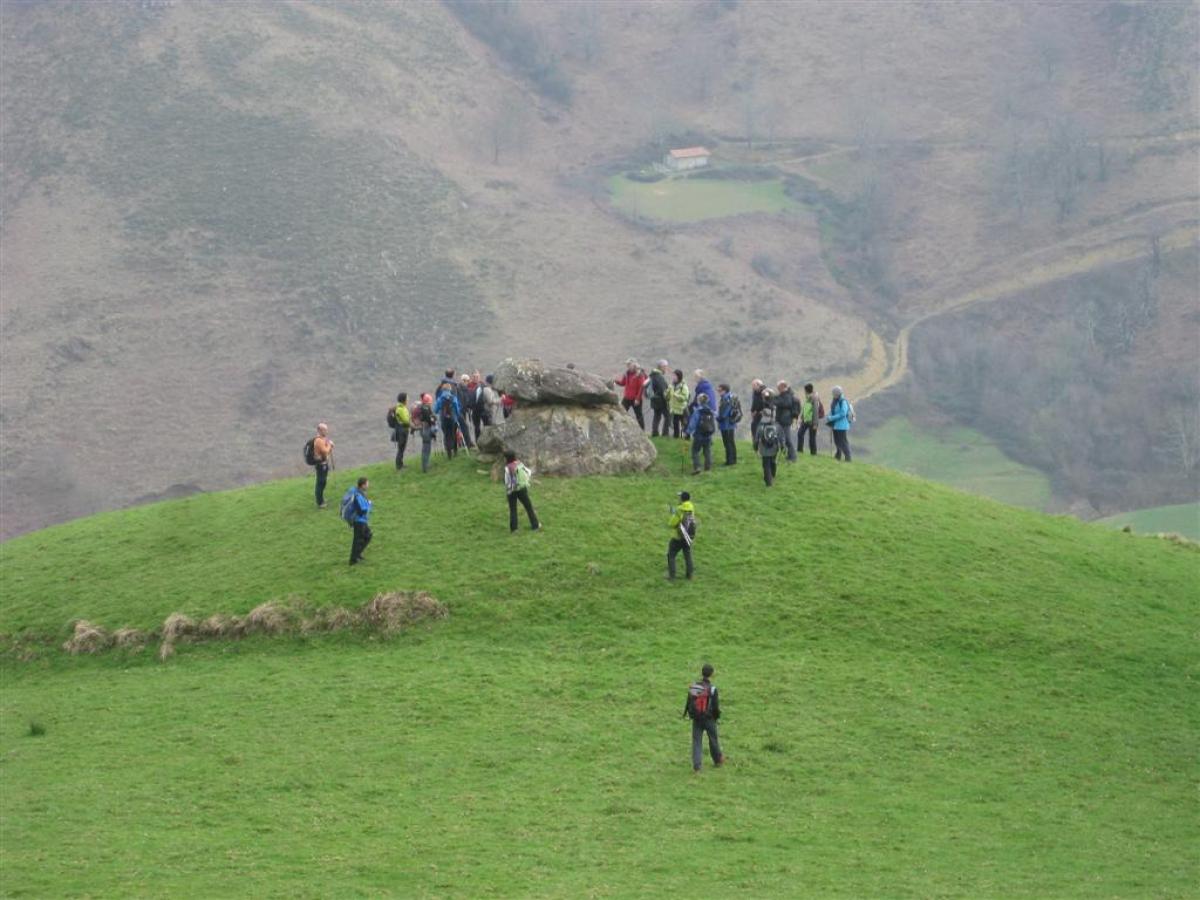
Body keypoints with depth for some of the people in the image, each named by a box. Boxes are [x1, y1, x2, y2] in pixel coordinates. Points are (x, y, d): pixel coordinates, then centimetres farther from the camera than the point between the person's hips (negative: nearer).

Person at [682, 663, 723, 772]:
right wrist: (717, 716, 7)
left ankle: (696, 765, -2)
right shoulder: (712, 689, -17)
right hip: (709, 718, -2)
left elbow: (688, 702, 3)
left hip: (696, 719, 2)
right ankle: (718, 760, 35)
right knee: (713, 740, 17)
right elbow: (716, 706, -12)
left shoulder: (693, 687, -5)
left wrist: (687, 713, 18)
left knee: (696, 741, 5)